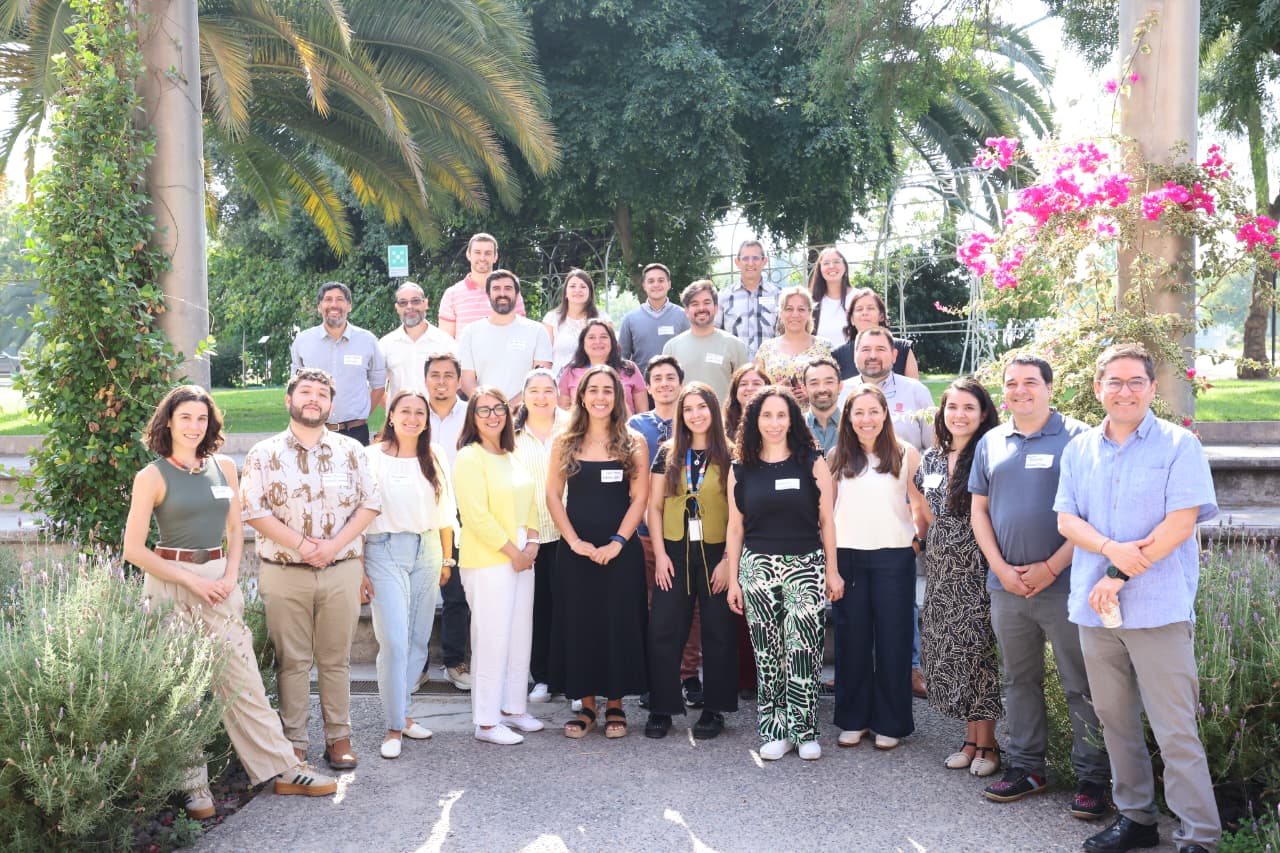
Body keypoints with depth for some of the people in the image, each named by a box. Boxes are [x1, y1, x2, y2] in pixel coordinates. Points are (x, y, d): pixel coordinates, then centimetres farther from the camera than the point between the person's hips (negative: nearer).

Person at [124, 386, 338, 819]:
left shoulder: (224, 468, 7)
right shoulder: (152, 477, -6)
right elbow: (134, 549, -7)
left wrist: (231, 575, -2)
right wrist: (192, 580, -11)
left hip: (219, 580, 3)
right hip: (171, 584, -3)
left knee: (243, 679, 5)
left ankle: (283, 768, 11)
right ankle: (193, 784, 15)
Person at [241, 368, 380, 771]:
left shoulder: (350, 450, 6)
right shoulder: (264, 454, 1)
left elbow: (370, 503, 3)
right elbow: (254, 511, -6)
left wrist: (333, 545, -10)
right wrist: (303, 545, -14)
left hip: (341, 571, 1)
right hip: (284, 572, -1)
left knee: (336, 658, 8)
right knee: (292, 661, 5)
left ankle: (339, 737, 19)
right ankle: (293, 742, 14)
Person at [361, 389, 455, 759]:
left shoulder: (434, 457, 8)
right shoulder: (373, 457, -4)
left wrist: (446, 559, 14)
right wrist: (359, 569, -7)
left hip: (427, 551, 4)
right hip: (385, 551, -4)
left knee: (419, 640, 8)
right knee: (394, 642, -9)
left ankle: (401, 712, 21)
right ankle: (395, 726, 0)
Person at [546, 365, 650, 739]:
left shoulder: (633, 442, 1)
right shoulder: (565, 442, 4)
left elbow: (639, 498, -3)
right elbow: (553, 495, 1)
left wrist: (617, 542, -13)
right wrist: (575, 542, -9)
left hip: (621, 550, -1)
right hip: (575, 550, 1)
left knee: (619, 624, 3)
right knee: (578, 624, 5)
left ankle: (614, 705, 16)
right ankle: (586, 705, 16)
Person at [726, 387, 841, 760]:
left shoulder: (812, 463, 2)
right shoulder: (741, 468, 6)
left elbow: (827, 521, 4)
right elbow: (735, 527, 9)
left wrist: (832, 571, 2)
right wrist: (733, 579, 7)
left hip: (806, 565, -1)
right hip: (757, 566, 2)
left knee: (803, 650, -8)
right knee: (767, 653, 5)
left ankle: (804, 730, 4)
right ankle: (775, 732, 14)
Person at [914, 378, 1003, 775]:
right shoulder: (931, 459, 10)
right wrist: (936, 537, 13)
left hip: (976, 570, -6)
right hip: (941, 570, 6)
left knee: (977, 649, -3)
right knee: (948, 650, 8)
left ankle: (986, 744, 8)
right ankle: (971, 739, 19)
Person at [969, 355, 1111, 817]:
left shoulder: (1077, 437, -3)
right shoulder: (991, 443, 11)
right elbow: (979, 510, 12)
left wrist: (1051, 567, -12)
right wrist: (1001, 569, -1)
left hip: (1064, 584, -5)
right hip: (1006, 585, 5)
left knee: (1082, 686, 1)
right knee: (1019, 680, 14)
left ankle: (1093, 778, 11)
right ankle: (1025, 767, 25)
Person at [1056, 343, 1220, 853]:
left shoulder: (1179, 445, -3)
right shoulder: (1079, 450, 11)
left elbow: (1181, 523, -11)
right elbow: (1066, 519, 6)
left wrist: (1119, 576, -14)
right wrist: (1112, 549, -14)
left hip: (1157, 609, -5)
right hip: (1095, 608, 5)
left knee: (1175, 731, -4)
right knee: (1115, 720, 13)